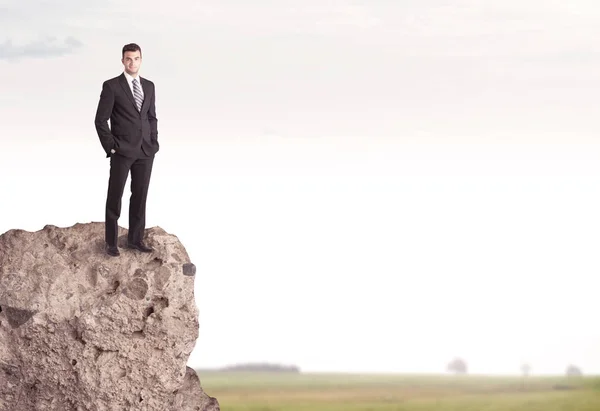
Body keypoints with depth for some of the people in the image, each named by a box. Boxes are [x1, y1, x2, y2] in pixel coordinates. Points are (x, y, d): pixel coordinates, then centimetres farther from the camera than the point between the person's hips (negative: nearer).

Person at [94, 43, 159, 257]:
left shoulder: (149, 86, 10)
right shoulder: (111, 86, -7)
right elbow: (100, 120, -7)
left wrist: (154, 143, 5)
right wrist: (110, 147, -11)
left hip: (145, 151, 5)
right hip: (122, 151, -5)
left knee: (140, 195, 8)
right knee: (115, 196, 1)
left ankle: (135, 239, 17)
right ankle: (111, 241, 9)